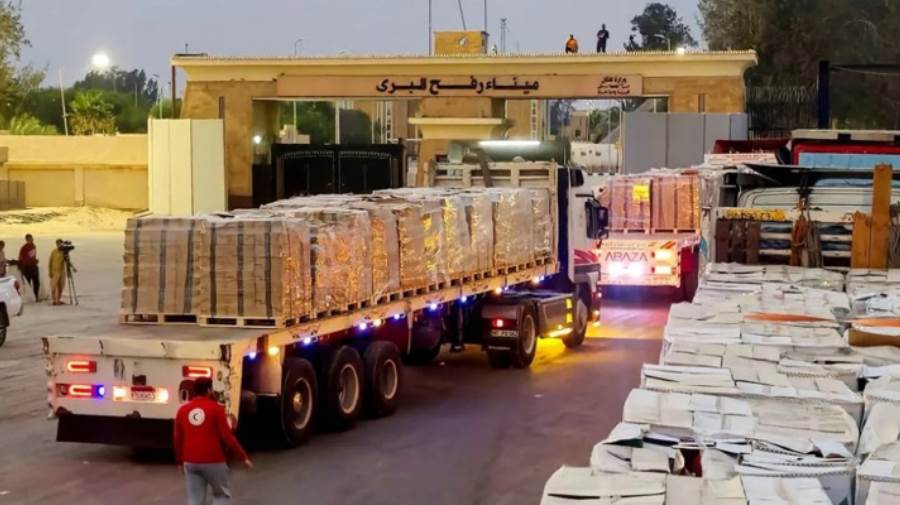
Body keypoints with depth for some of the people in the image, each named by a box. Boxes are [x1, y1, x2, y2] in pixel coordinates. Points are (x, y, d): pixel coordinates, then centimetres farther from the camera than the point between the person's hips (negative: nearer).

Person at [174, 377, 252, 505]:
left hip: (190, 462, 4)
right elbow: (227, 437, -9)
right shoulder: (216, 408, -6)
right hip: (213, 461, -4)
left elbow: (178, 439, 11)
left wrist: (180, 461, 25)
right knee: (221, 494, 15)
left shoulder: (182, 410, 6)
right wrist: (243, 457, -1)